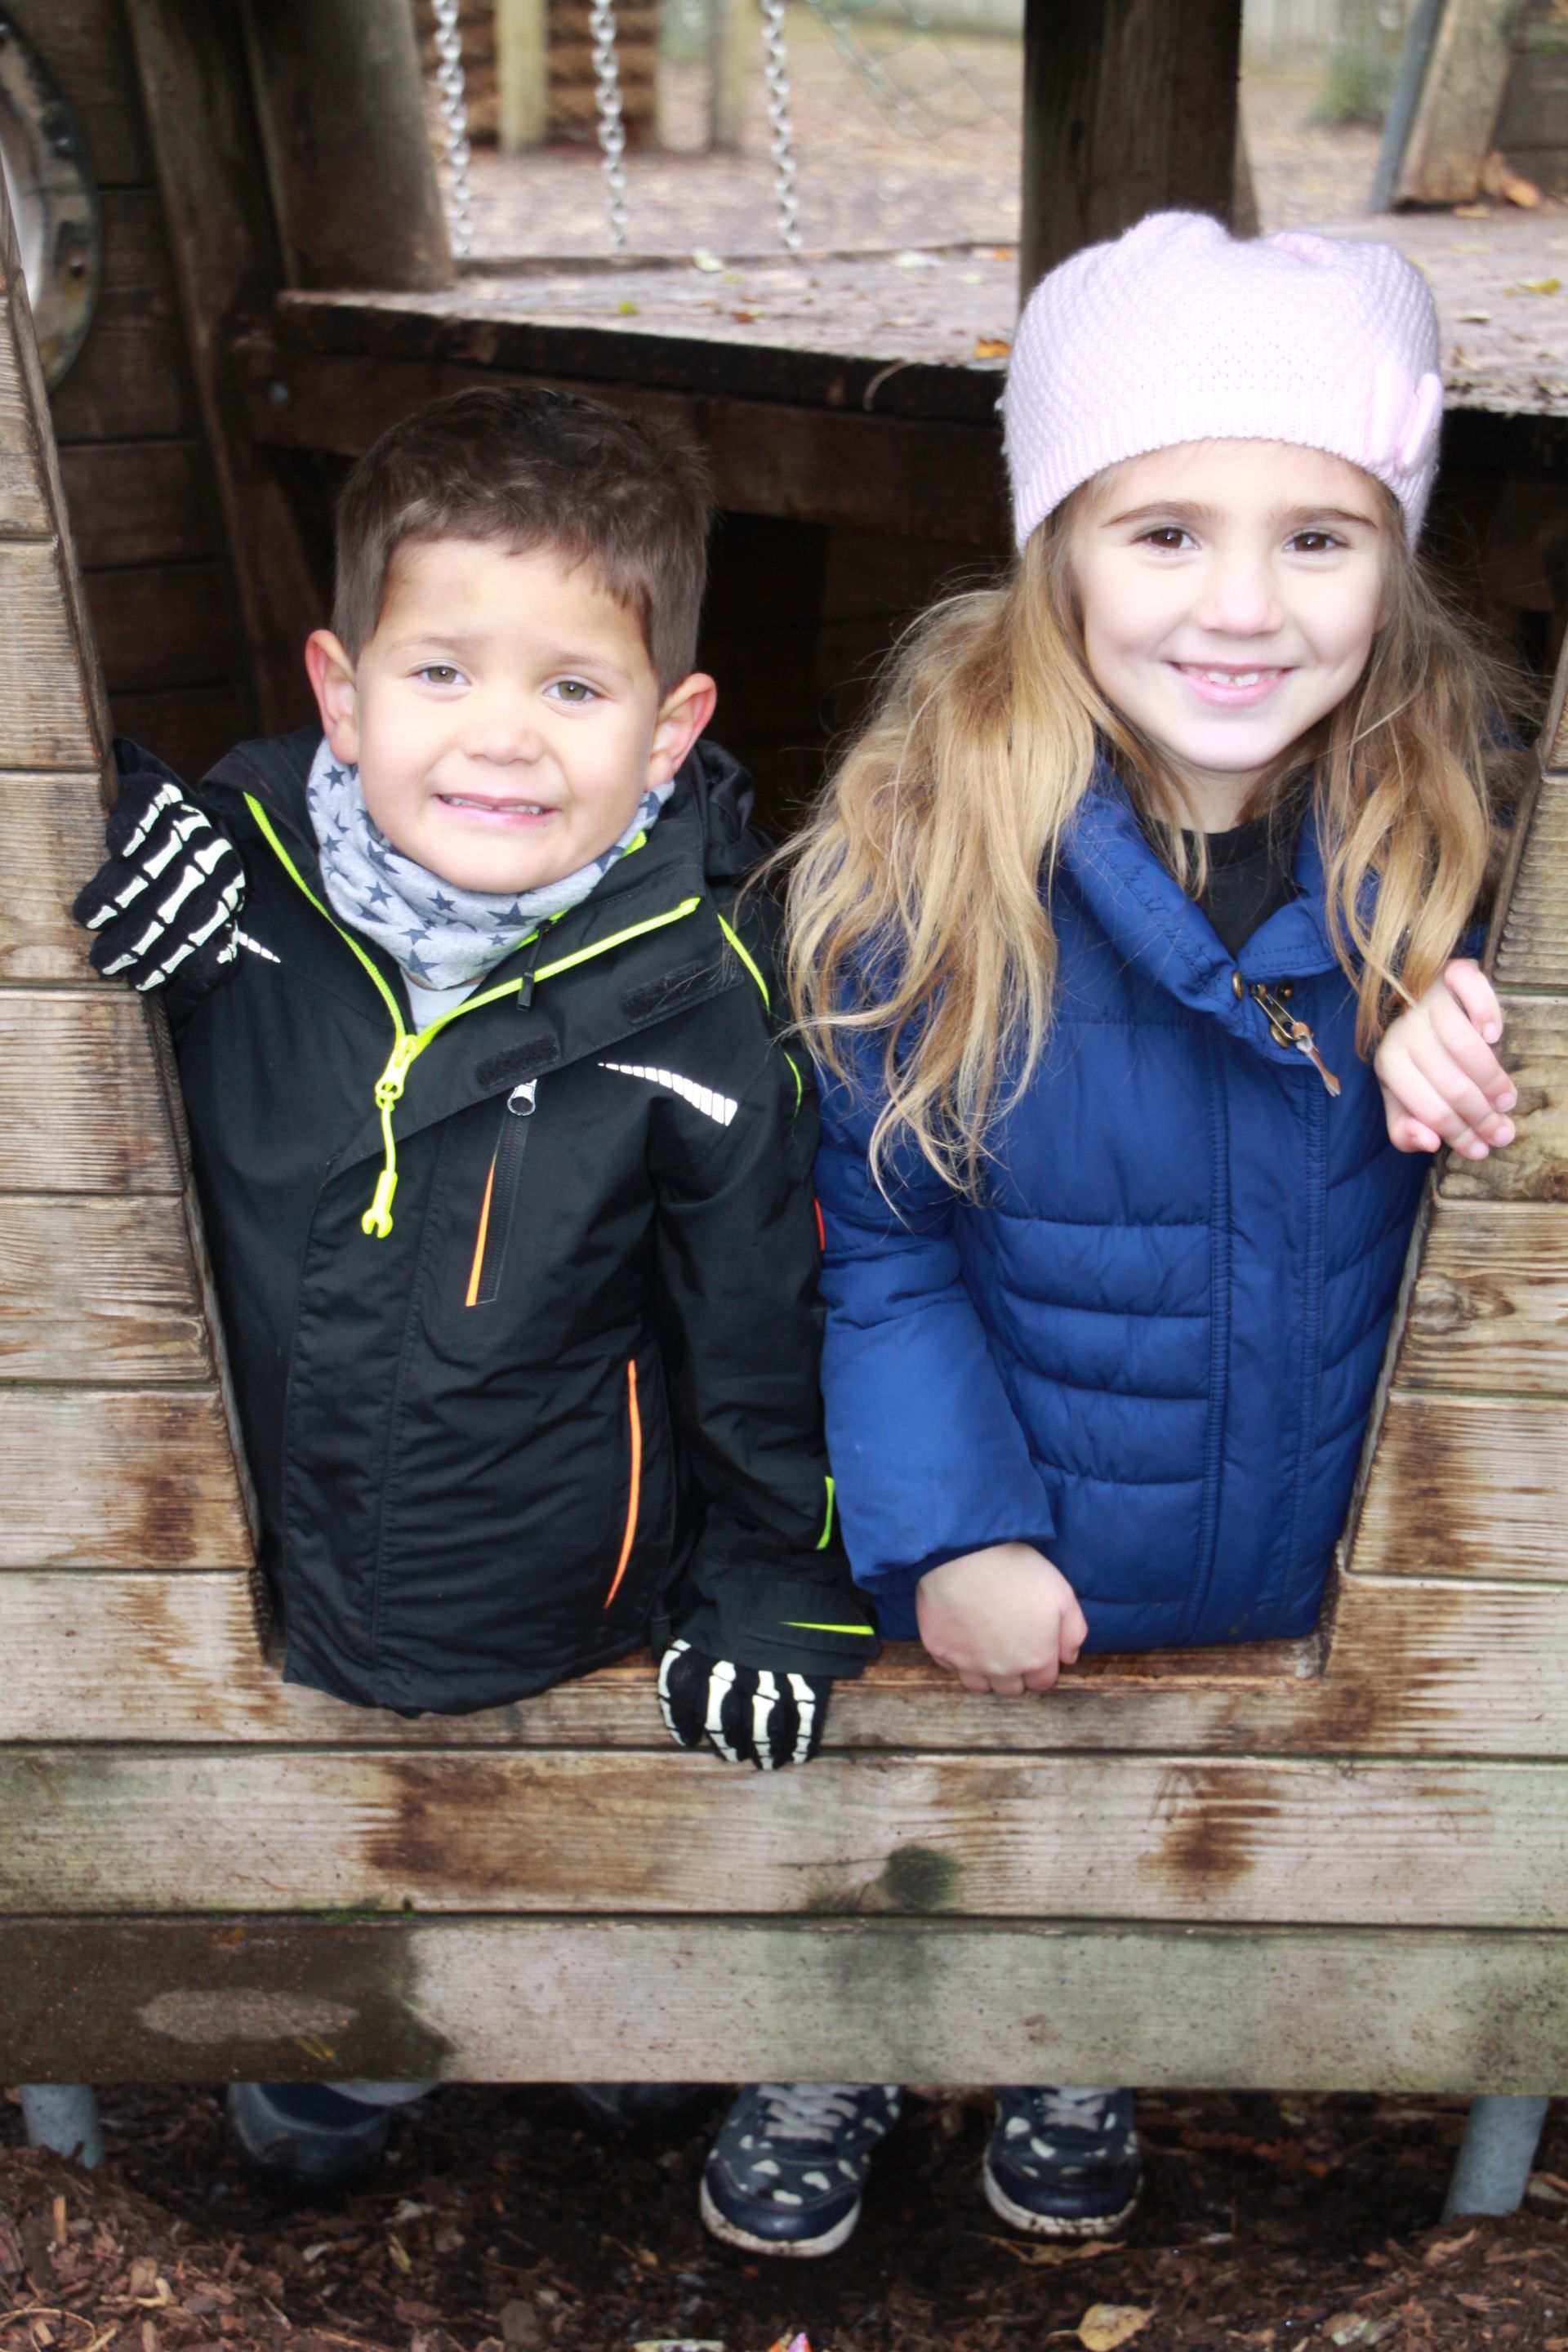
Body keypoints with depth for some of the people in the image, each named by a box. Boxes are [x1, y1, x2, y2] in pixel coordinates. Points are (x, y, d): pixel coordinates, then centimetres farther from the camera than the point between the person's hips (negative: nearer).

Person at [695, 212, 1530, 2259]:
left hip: (1319, 1573, 3)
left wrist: (1480, 1077, -25)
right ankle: (835, 2051, 57)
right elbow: (864, 1235, -13)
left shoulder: (1464, 834, -14)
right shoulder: (930, 847, -22)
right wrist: (948, 1534, -20)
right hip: (999, 1581, -2)